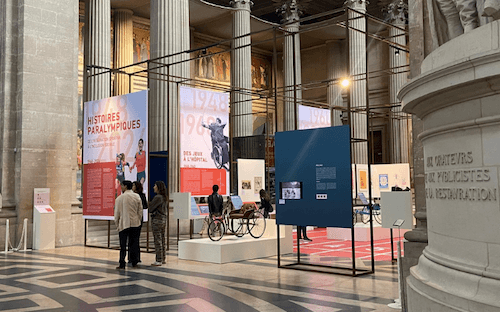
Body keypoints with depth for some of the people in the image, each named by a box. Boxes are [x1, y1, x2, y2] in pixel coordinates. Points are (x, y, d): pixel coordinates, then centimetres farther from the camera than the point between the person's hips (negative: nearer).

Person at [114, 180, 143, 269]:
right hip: (135, 224, 3)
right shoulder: (137, 197, 2)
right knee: (134, 244, 10)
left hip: (123, 224, -3)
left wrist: (117, 224, 7)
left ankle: (122, 264, 0)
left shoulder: (120, 198, -7)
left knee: (123, 245, 1)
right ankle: (134, 263, 15)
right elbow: (140, 211, 6)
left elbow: (117, 213, -3)